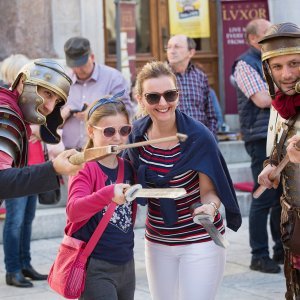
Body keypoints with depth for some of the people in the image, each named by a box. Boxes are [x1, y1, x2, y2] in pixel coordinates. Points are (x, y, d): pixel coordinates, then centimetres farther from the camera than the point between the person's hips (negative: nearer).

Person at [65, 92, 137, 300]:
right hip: (95, 268, -7)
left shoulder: (128, 168, 9)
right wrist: (109, 194, -42)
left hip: (126, 264, 7)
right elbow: (73, 210, -28)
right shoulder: (85, 168, -11)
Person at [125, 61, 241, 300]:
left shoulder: (198, 137, -19)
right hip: (157, 241, 5)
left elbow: (209, 191, -13)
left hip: (200, 241, -4)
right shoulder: (137, 134, -5)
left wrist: (210, 207, -33)